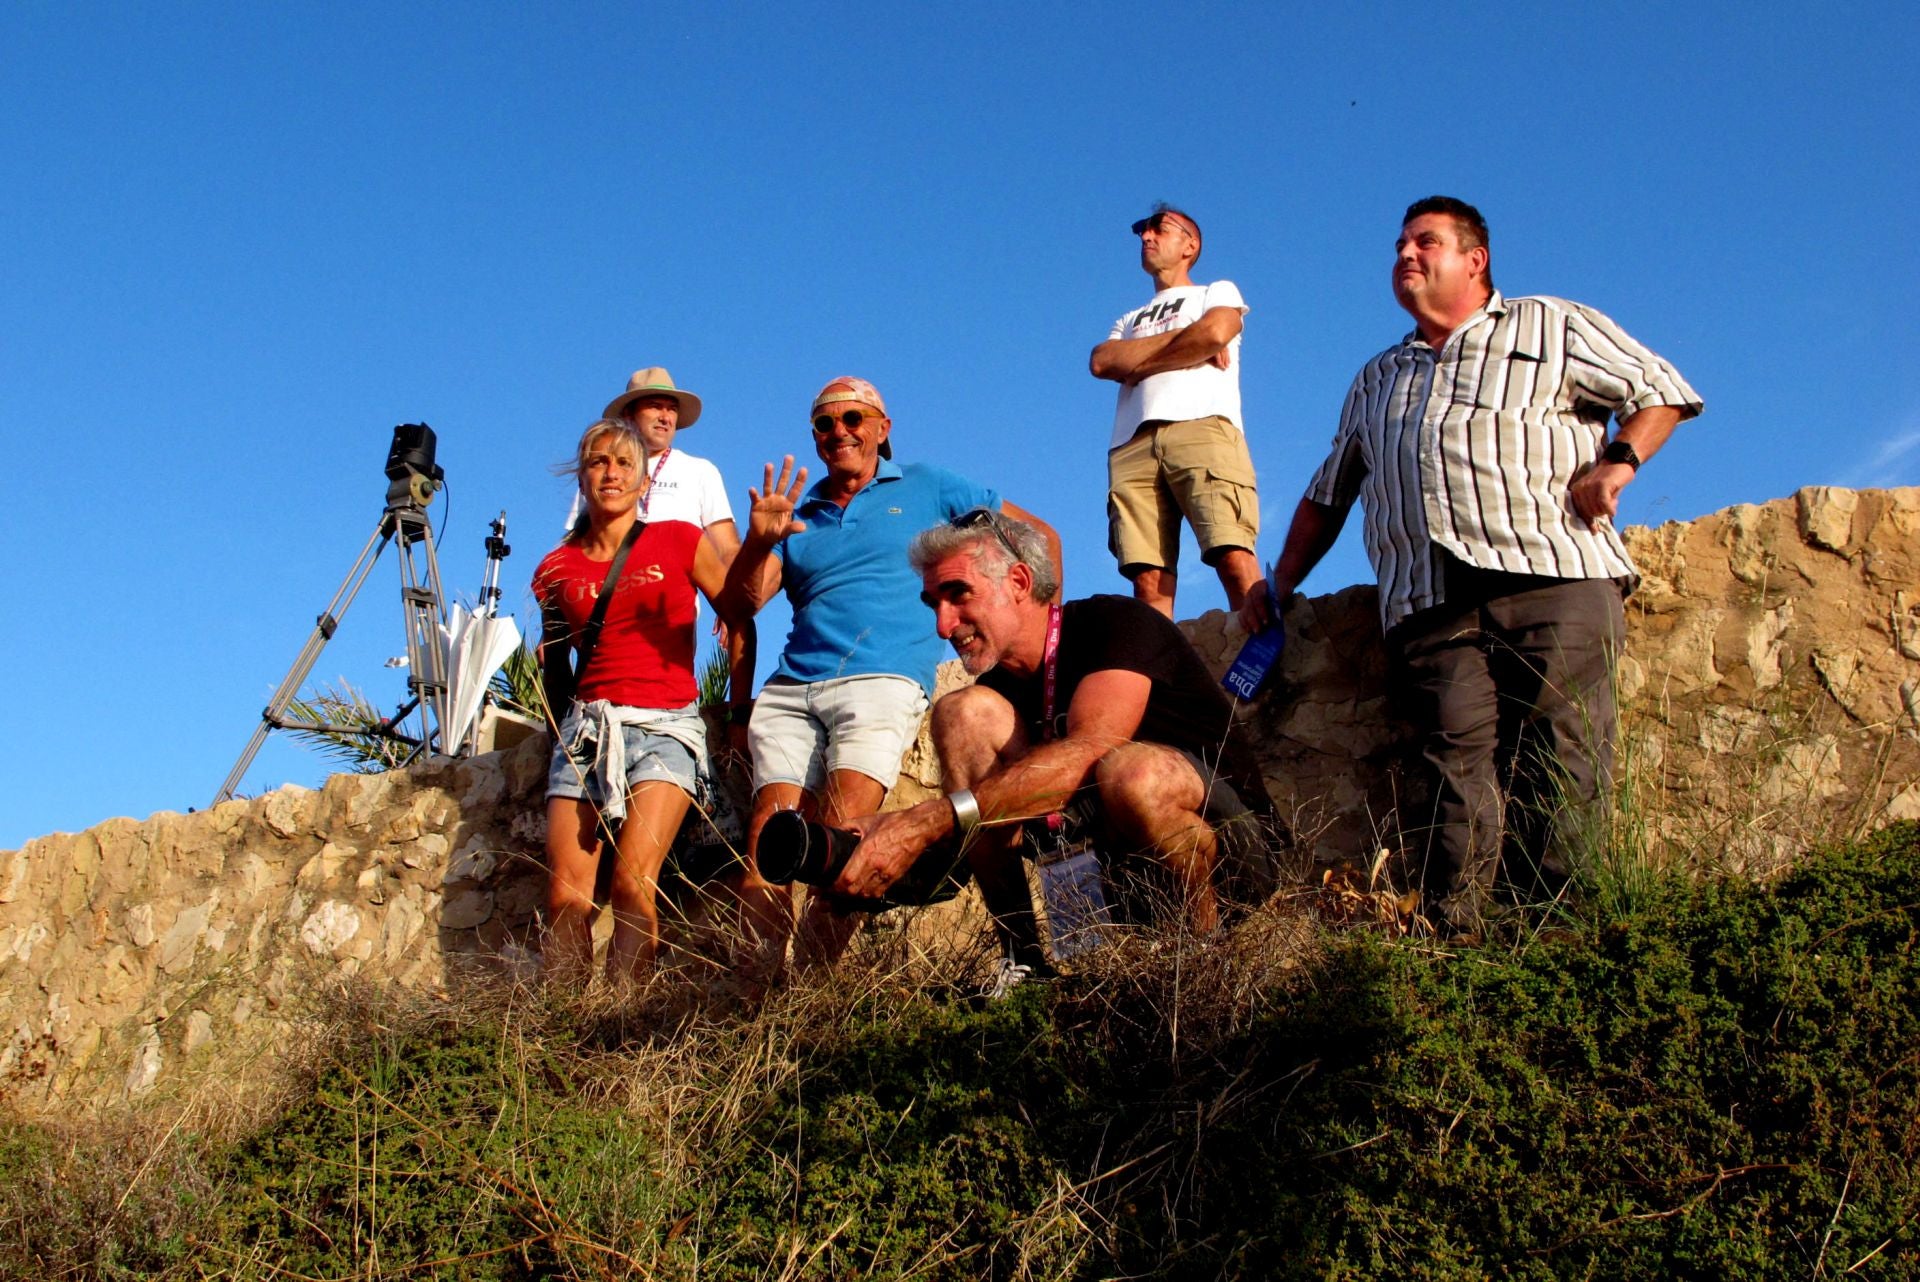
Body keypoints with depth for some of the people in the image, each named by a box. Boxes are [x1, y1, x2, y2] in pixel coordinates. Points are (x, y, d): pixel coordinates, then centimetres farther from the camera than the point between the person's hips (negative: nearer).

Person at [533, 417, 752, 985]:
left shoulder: (679, 541, 5)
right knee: (564, 897, -10)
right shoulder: (556, 569, 13)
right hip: (585, 726, 4)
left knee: (633, 882, -22)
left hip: (663, 724, -3)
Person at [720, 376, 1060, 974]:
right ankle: (756, 974, -21)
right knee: (773, 822, -19)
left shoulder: (926, 487, 18)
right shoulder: (799, 511, 24)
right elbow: (743, 601, 11)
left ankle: (813, 979, -23)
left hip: (883, 678, -3)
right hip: (791, 688, 3)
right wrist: (759, 541, -8)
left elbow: (1040, 537, 20)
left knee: (842, 832, -25)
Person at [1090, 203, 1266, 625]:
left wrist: (1137, 361, 10)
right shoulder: (1130, 319, 36)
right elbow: (1101, 362, 13)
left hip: (1203, 426, -4)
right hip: (1133, 443, 4)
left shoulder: (1219, 292, 26)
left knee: (1234, 557, -22)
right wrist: (1187, 343, 7)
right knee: (1148, 579, -14)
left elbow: (1214, 334, 1)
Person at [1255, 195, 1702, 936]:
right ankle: (1449, 939, -20)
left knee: (1563, 764, -14)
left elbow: (1661, 392, 16)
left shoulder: (1550, 328, 19)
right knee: (1459, 766, -13)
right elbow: (1328, 494, 35)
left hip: (1554, 575, -2)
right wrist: (1278, 590, 28)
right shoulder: (1377, 380, 32)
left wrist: (1618, 460, -2)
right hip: (1430, 606, 3)